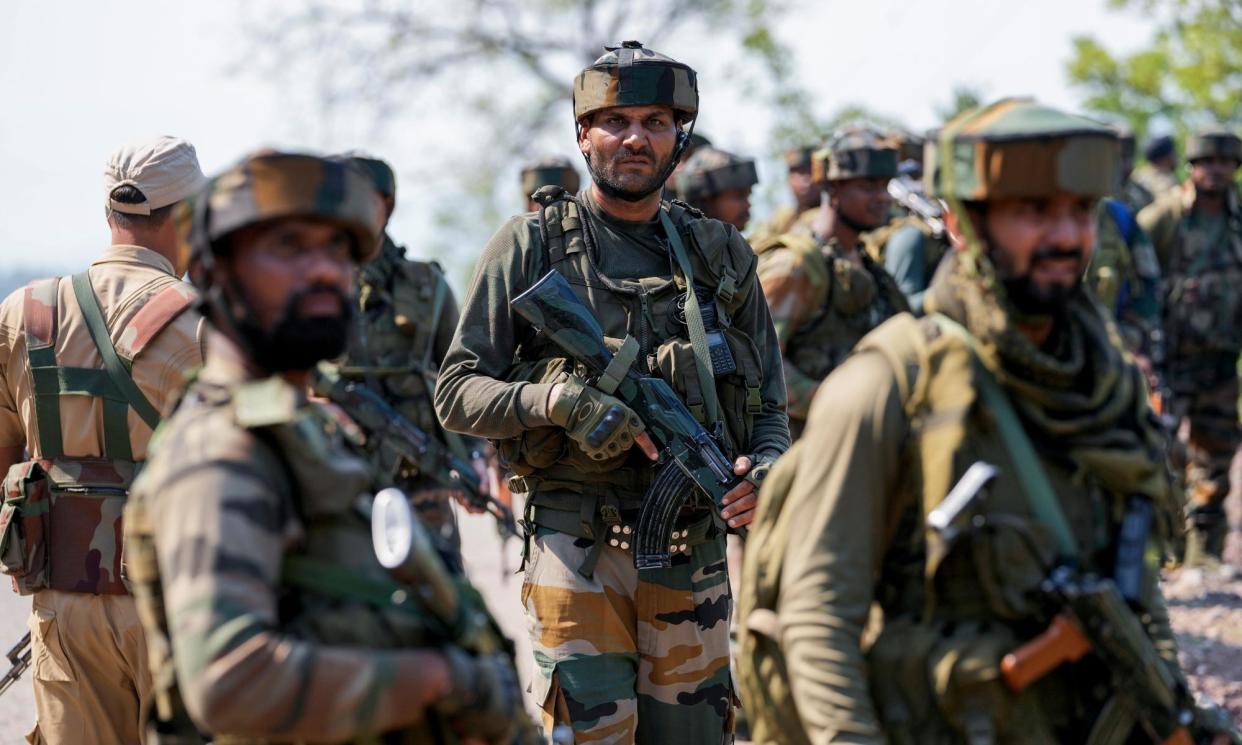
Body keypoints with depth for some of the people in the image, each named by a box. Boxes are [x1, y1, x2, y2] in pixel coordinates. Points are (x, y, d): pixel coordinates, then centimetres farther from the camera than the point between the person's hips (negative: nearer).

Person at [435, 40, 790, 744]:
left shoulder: (721, 256, 11)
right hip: (579, 547, -3)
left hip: (694, 551, 4)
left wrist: (766, 465, -8)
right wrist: (558, 400, -19)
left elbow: (770, 403, 15)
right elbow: (458, 392, -2)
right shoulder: (533, 244, 0)